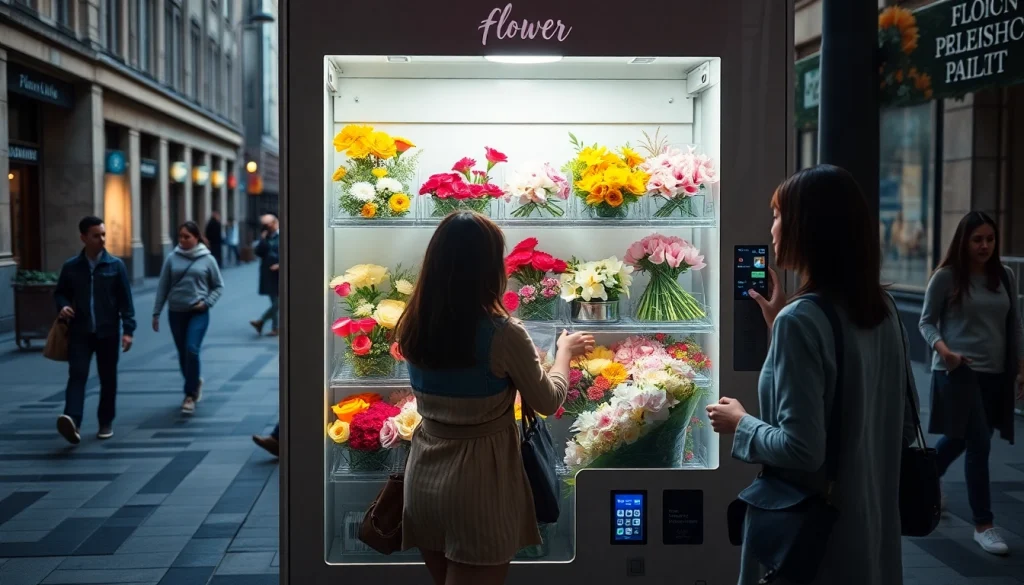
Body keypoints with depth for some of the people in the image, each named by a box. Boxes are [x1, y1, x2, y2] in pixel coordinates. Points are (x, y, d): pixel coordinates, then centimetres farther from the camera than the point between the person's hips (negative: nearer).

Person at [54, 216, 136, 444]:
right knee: (77, 375, -13)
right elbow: (60, 293, 14)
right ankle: (72, 421, -28)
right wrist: (63, 306, -9)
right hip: (80, 332, 0)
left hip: (108, 332, 0)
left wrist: (128, 330, -8)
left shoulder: (116, 266, -2)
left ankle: (106, 423, 21)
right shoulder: (70, 267, 2)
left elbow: (125, 300, -2)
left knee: (108, 378, 7)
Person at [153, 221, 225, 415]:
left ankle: (190, 395, -6)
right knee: (183, 354, 10)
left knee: (192, 350, -16)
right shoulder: (172, 258, 1)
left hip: (198, 313, -3)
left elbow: (218, 286, 6)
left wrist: (207, 302, -10)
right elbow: (163, 287, 5)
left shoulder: (207, 259, -3)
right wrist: (156, 313, 5)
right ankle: (195, 383, 35)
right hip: (176, 312, 3)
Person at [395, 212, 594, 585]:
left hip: (424, 476, 6)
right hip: (480, 481, -5)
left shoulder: (412, 327, -3)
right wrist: (566, 350, 13)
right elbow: (548, 402, -5)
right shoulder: (503, 334, -19)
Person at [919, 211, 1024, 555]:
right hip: (959, 371, -5)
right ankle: (983, 524, 3)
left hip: (996, 373, 5)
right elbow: (927, 321, -3)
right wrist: (942, 349, -21)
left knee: (960, 437, 17)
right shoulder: (946, 277, -7)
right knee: (979, 443, -7)